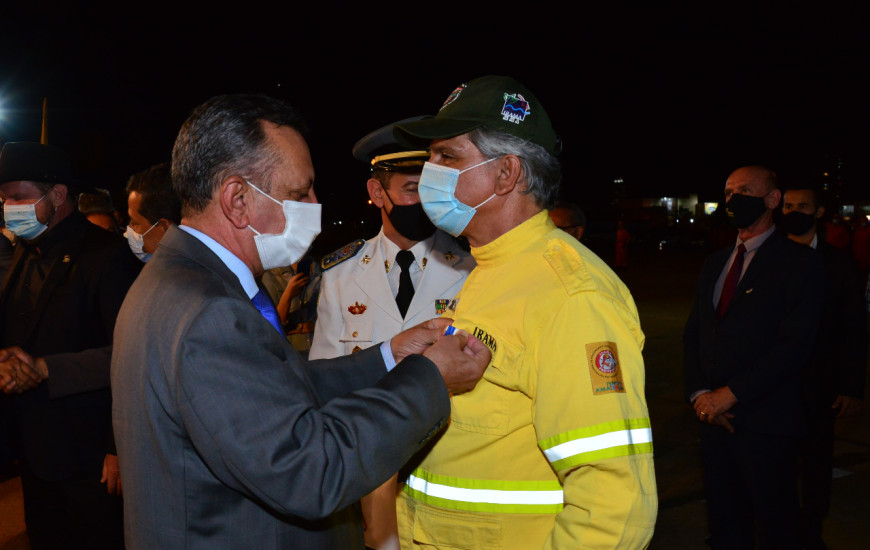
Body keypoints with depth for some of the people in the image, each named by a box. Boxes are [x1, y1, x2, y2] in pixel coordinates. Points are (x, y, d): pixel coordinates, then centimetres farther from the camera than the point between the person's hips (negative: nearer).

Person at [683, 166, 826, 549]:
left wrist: (731, 393, -17)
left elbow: (795, 344, -15)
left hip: (765, 421, -6)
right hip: (713, 416, 6)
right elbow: (693, 334, 14)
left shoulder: (799, 261, -5)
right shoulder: (715, 263, 15)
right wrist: (699, 392, -2)